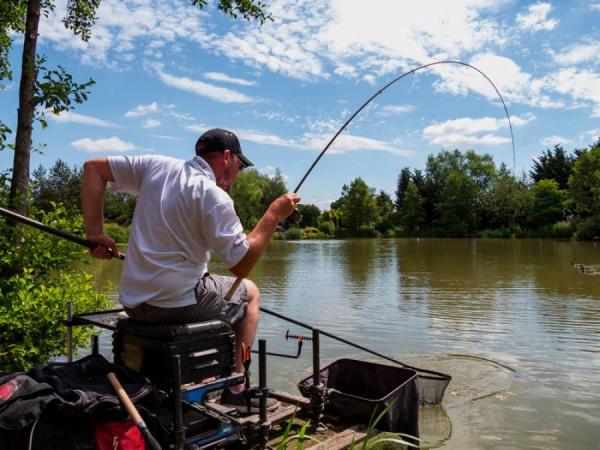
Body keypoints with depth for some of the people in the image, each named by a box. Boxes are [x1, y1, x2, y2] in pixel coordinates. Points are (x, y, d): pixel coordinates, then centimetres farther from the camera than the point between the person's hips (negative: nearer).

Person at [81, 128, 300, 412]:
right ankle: (235, 389, 19)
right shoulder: (214, 196, -16)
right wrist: (274, 215, -8)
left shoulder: (156, 166, 5)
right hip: (177, 303, -7)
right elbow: (242, 265, -15)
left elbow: (93, 167, 11)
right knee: (249, 293, 18)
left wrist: (95, 232, 9)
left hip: (132, 301, 7)